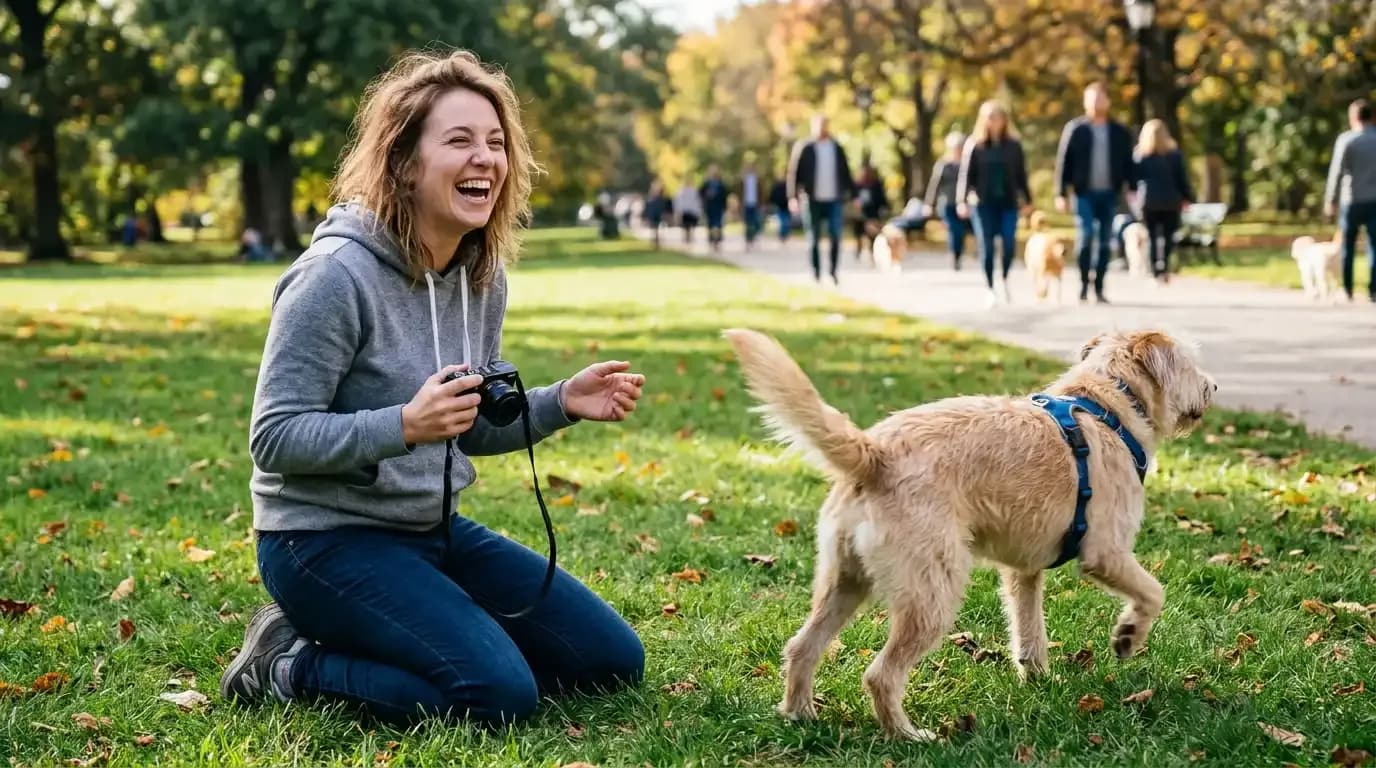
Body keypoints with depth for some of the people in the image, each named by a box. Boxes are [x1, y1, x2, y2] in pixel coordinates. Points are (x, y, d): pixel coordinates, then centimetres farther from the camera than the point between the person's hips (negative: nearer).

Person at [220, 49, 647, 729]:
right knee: (501, 695, -24)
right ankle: (292, 664, -2)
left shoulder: (483, 276, 4)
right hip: (326, 538, -8)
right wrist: (406, 424, -32)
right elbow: (275, 438, -19)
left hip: (432, 528, 8)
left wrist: (561, 403, -4)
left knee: (612, 660, 6)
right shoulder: (337, 275, -20)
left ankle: (362, 642, 14)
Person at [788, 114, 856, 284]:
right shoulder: (805, 149, -1)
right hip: (813, 201, -3)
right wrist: (793, 196, -10)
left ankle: (833, 272, 10)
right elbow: (794, 172, -3)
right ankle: (816, 274, 11)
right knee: (814, 239, 3)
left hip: (834, 201, 3)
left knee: (835, 238, -2)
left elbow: (846, 173, 16)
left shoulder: (837, 149, 11)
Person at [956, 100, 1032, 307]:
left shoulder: (1013, 145, 6)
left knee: (1010, 244, -9)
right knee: (986, 247, -1)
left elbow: (1021, 174, 10)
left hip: (1008, 202, 1)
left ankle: (1004, 281, 16)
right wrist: (962, 201, -8)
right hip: (984, 203, -1)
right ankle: (990, 289, 10)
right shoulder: (975, 145, 1)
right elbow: (966, 174, -1)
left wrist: (1027, 199, 11)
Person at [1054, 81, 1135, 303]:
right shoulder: (1075, 129, 2)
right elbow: (1063, 162, 0)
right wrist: (1061, 194, -5)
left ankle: (1099, 289, 9)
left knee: (1104, 243, 3)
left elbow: (1128, 164, 9)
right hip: (1085, 194, -2)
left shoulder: (1120, 132, 8)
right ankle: (1083, 285, -3)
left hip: (1109, 195, 2)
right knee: (1085, 237, -12)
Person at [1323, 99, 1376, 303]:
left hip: (1352, 200, -2)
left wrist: (1329, 200, -2)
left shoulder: (1346, 140, -6)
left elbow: (1337, 171, -8)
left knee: (1347, 247, 7)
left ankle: (1347, 290, 5)